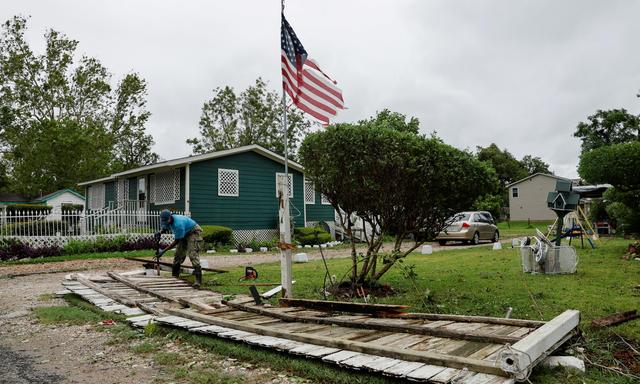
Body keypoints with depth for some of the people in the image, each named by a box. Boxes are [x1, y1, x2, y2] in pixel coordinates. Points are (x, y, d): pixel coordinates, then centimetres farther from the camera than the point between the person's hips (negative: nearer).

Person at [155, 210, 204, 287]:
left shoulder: (178, 224, -36)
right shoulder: (165, 221, -10)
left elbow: (176, 241, -28)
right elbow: (165, 229, 14)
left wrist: (164, 251, -27)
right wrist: (159, 233, -11)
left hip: (193, 232, -9)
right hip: (184, 234, 9)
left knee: (193, 255, -20)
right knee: (178, 255, 5)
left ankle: (198, 280, -22)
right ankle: (174, 276, 17)